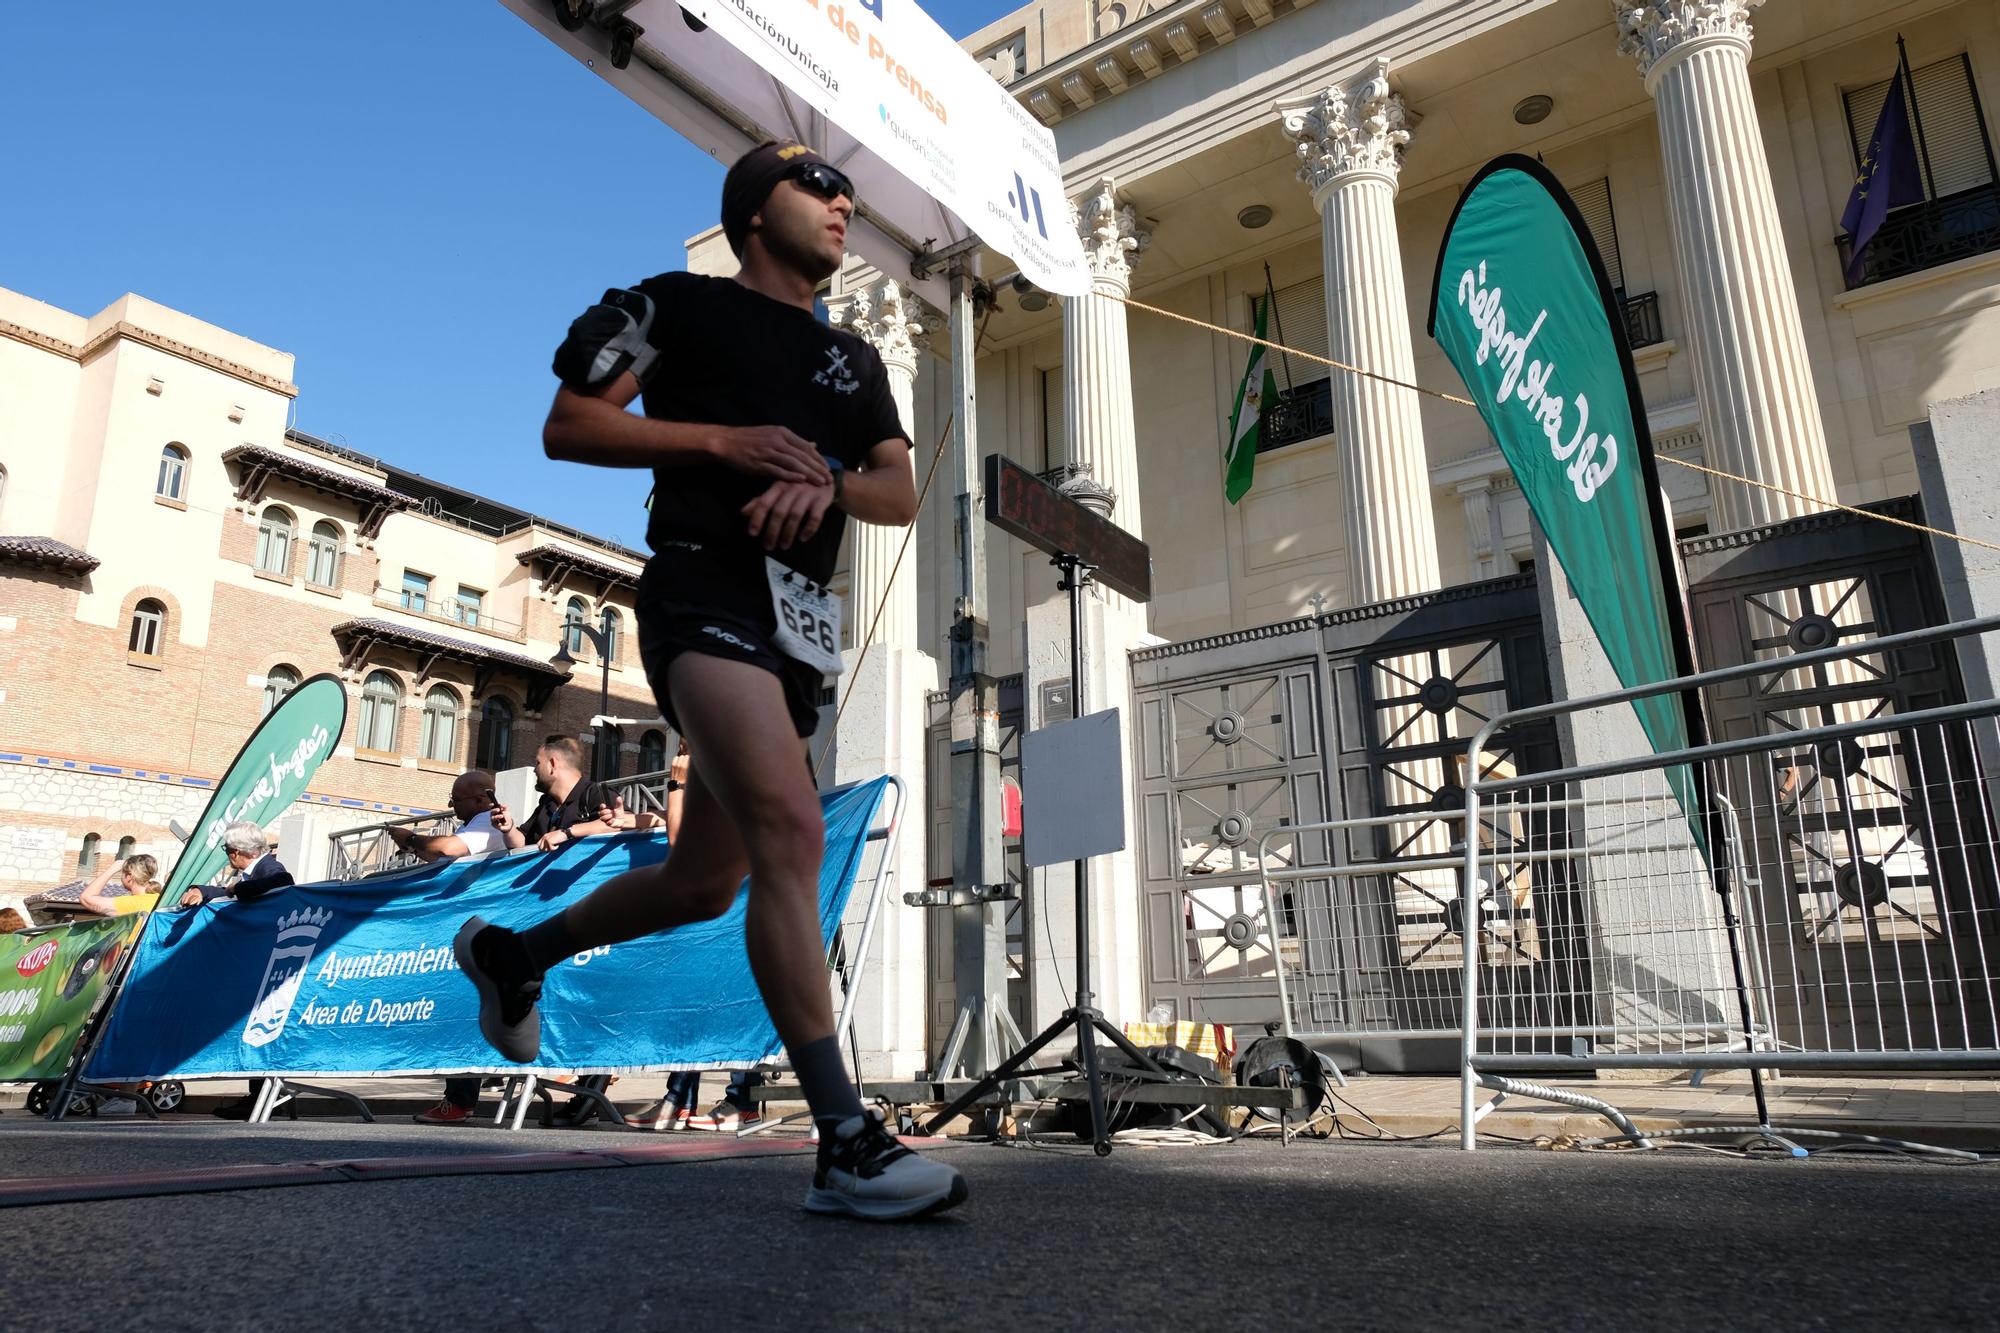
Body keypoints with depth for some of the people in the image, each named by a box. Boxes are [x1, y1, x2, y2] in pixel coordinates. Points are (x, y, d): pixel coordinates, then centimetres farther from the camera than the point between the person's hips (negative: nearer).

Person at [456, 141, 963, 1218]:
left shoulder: (854, 358, 24)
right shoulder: (682, 305, 8)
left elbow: (901, 494, 14)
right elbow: (568, 425, 1)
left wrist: (826, 483, -9)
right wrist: (725, 441, -10)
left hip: (801, 624, 7)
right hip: (706, 592, -7)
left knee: (704, 882, 12)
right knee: (790, 830, -25)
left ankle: (513, 951, 38)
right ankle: (846, 1140, -24)